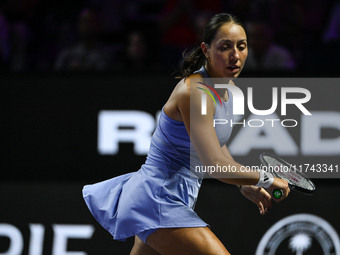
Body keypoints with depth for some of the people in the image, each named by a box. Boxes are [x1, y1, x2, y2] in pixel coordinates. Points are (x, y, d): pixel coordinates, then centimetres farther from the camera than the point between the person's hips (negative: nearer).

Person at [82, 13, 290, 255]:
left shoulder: (228, 90, 7)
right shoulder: (194, 92, -22)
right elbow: (215, 165, -30)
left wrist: (247, 187, 17)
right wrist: (266, 180, -19)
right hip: (160, 200, -10)